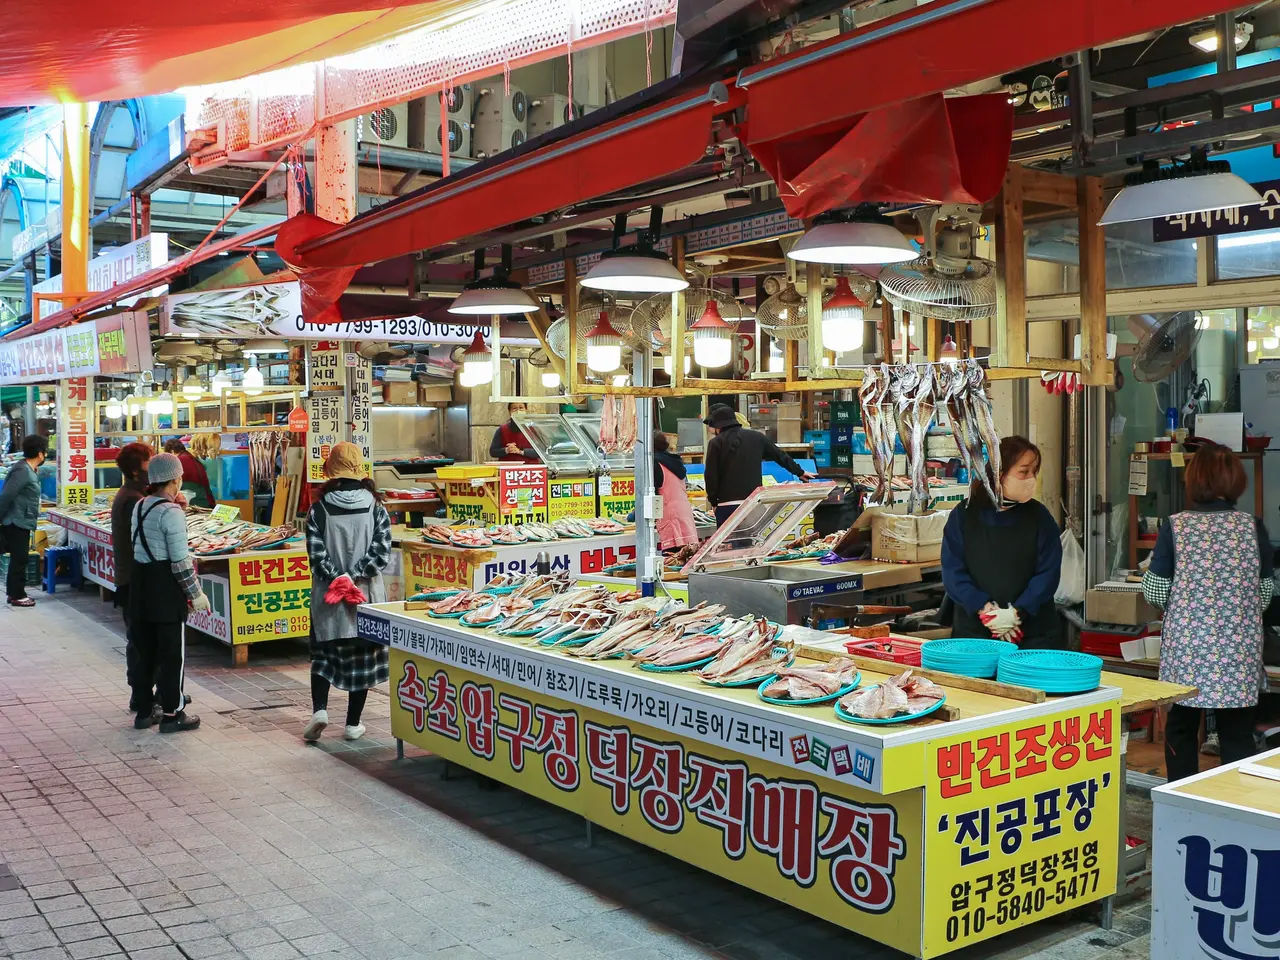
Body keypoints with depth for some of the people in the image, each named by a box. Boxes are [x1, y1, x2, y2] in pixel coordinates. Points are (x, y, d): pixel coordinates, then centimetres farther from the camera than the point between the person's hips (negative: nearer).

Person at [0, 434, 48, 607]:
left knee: (18, 559, 15)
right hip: (17, 523, -10)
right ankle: (17, 596, 4)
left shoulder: (28, 470, 10)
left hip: (20, 523, 10)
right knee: (19, 560, -3)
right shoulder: (23, 471, -20)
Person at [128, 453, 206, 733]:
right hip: (165, 586, -8)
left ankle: (143, 712, 23)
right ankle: (172, 715, 11)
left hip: (140, 583, 8)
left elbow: (136, 543, 12)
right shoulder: (172, 512, -16)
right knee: (172, 652, 3)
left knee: (145, 650, 15)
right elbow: (180, 560, -17)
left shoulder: (140, 506, 7)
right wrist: (196, 594, -9)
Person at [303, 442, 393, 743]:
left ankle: (319, 709, 0)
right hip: (367, 594, 0)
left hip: (328, 595, 0)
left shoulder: (319, 508, -6)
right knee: (363, 655, 10)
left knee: (324, 651, 17)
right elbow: (383, 552, -10)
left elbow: (316, 553, -11)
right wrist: (353, 577, -10)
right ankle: (353, 723, 14)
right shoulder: (375, 506, -4)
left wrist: (337, 579, -8)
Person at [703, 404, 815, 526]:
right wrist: (800, 472, 33)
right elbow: (781, 456, 19)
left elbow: (711, 476, -5)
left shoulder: (716, 443, -3)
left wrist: (713, 501, 8)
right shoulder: (756, 437, 10)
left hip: (727, 504, -4)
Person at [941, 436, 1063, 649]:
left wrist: (1017, 612, -17)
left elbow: (1048, 572, -4)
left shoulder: (1039, 516, 2)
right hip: (974, 629, 0)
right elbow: (953, 571, -5)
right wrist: (984, 608, -17)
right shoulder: (964, 514, 0)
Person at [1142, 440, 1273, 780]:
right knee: (1237, 734, 8)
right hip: (1238, 650, 1)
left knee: (1181, 729, 13)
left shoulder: (1175, 527, -8)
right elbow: (1265, 594, 5)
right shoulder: (1253, 527, -2)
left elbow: (1154, 593, -5)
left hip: (1187, 649, -1)